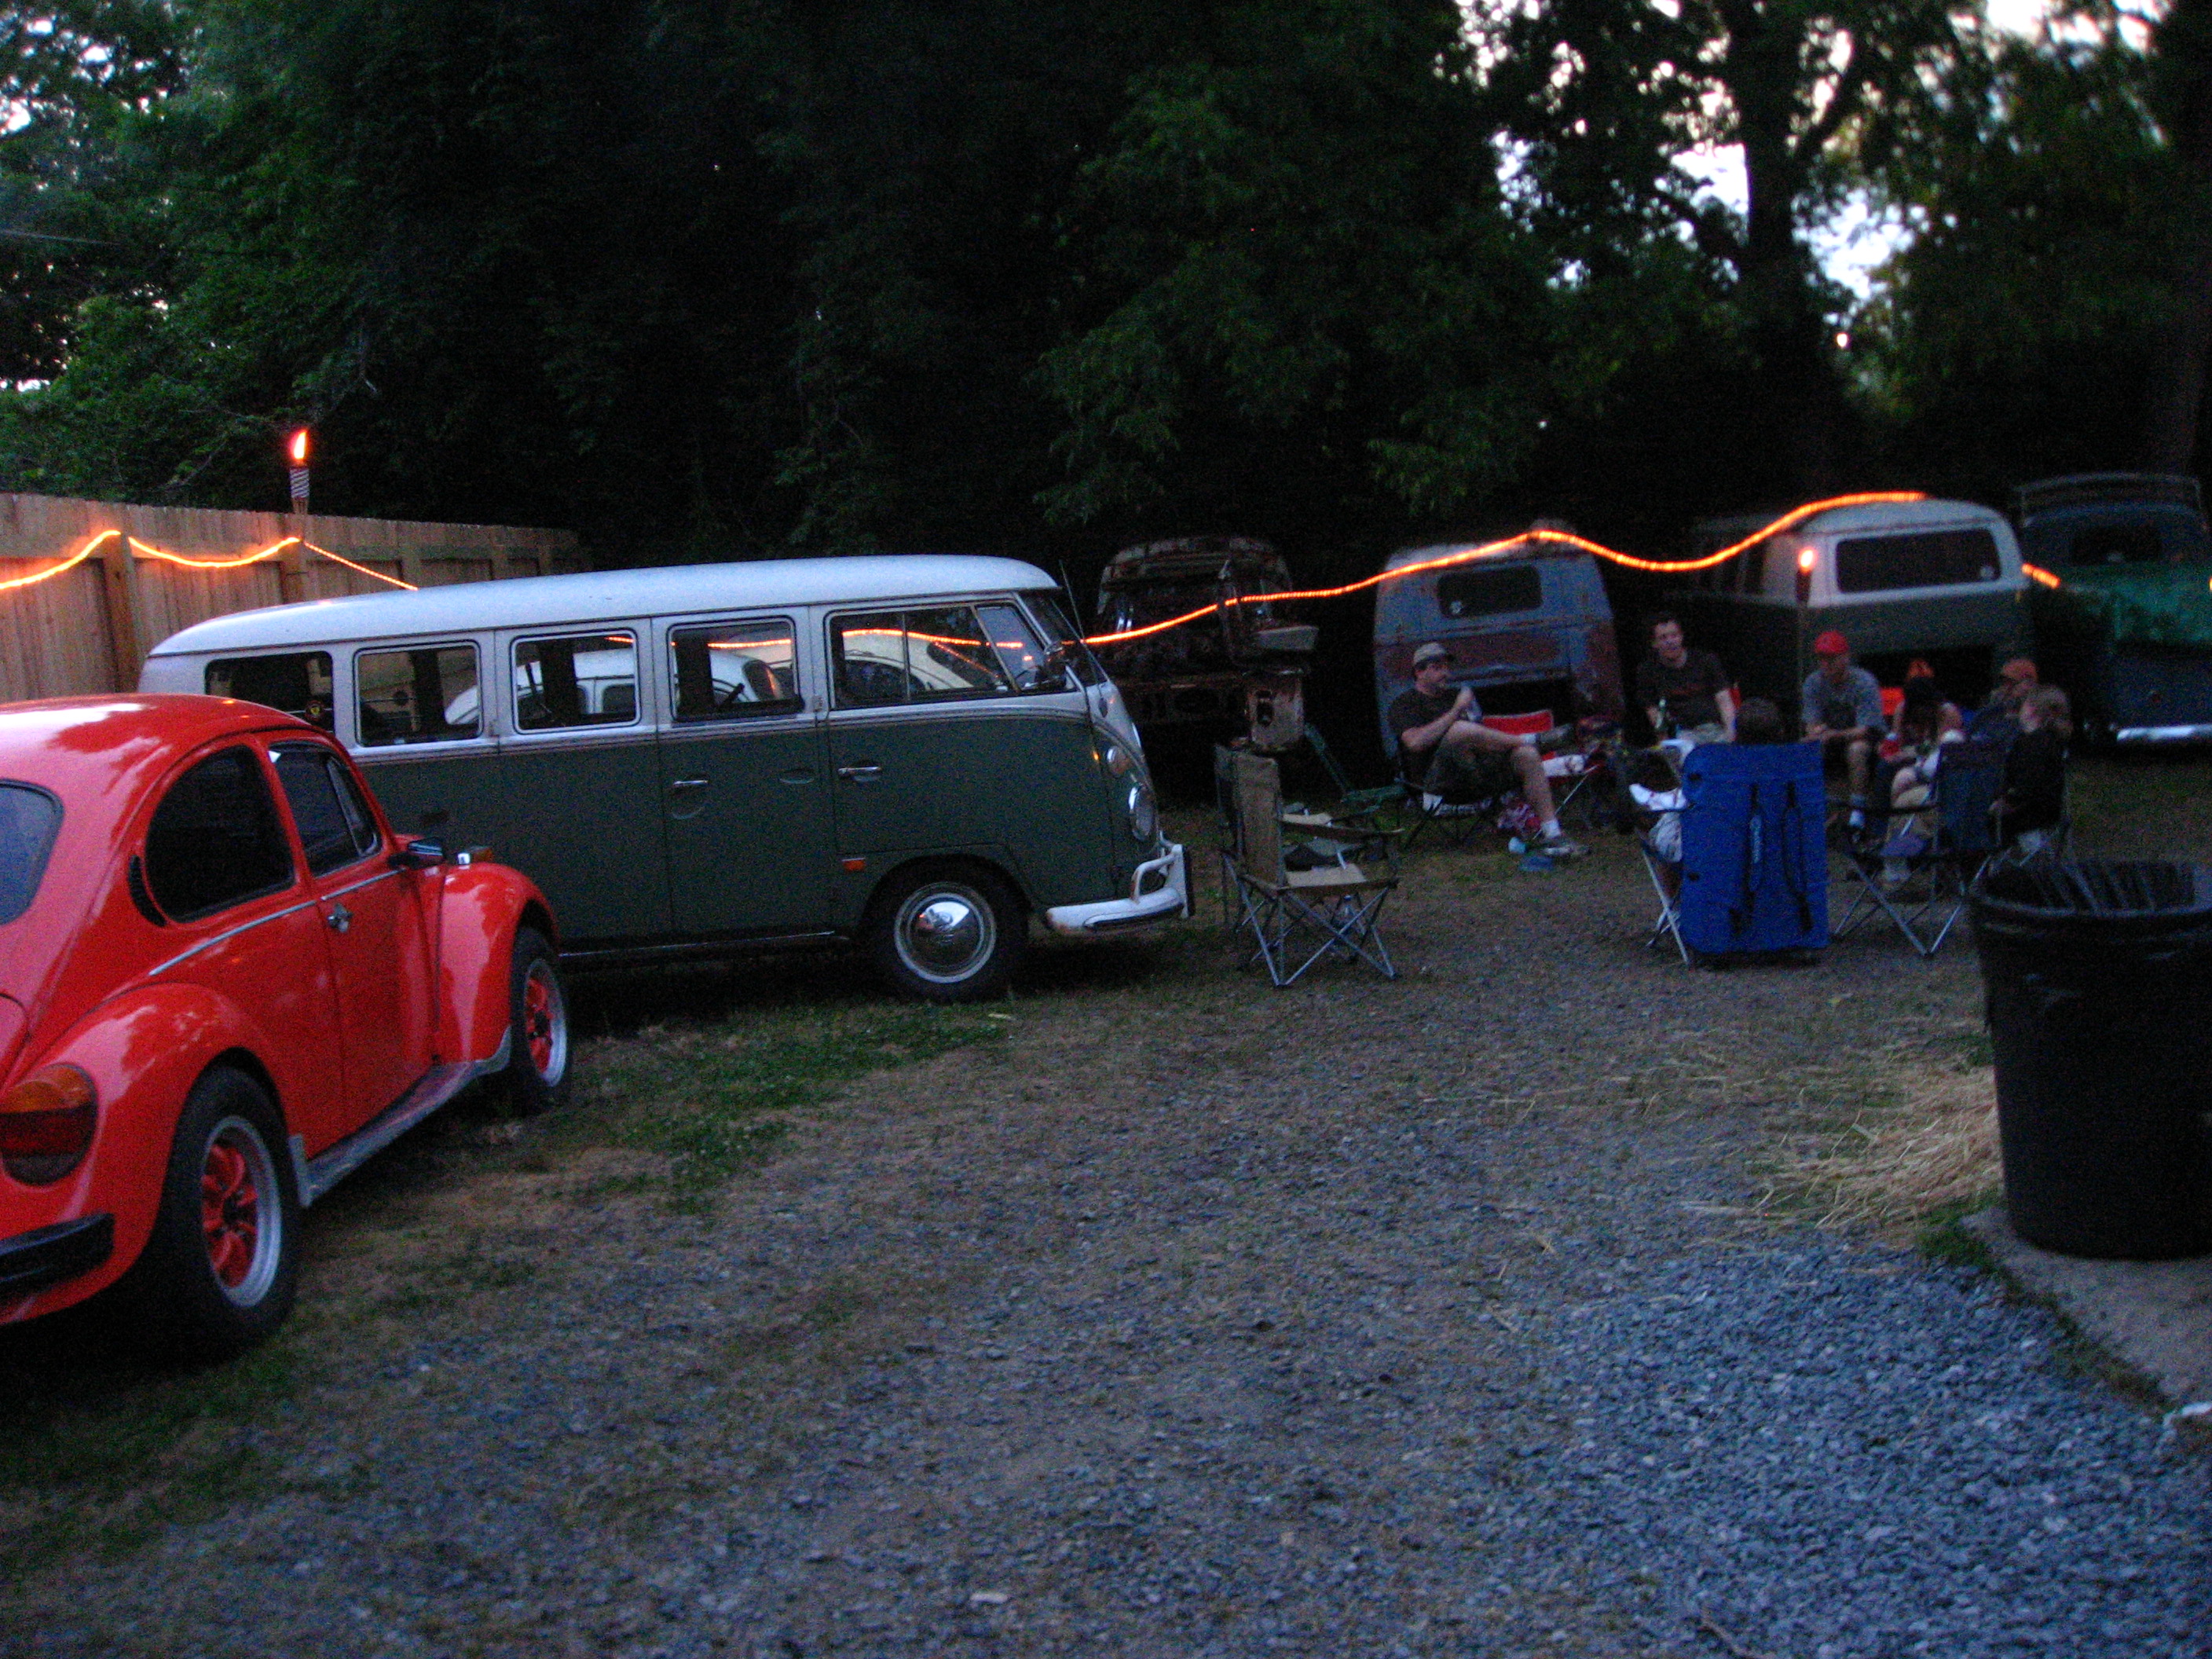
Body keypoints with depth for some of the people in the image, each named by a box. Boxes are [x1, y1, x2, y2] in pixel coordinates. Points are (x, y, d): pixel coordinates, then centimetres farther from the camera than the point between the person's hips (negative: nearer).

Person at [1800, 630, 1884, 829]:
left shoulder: (1864, 682, -19)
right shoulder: (1814, 682, -5)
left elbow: (1864, 730, -26)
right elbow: (1811, 726, -9)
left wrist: (1834, 735, -43)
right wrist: (1817, 731, -34)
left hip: (1868, 738, -4)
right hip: (1832, 739, 4)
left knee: (1857, 749, -37)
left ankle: (1858, 811, -29)